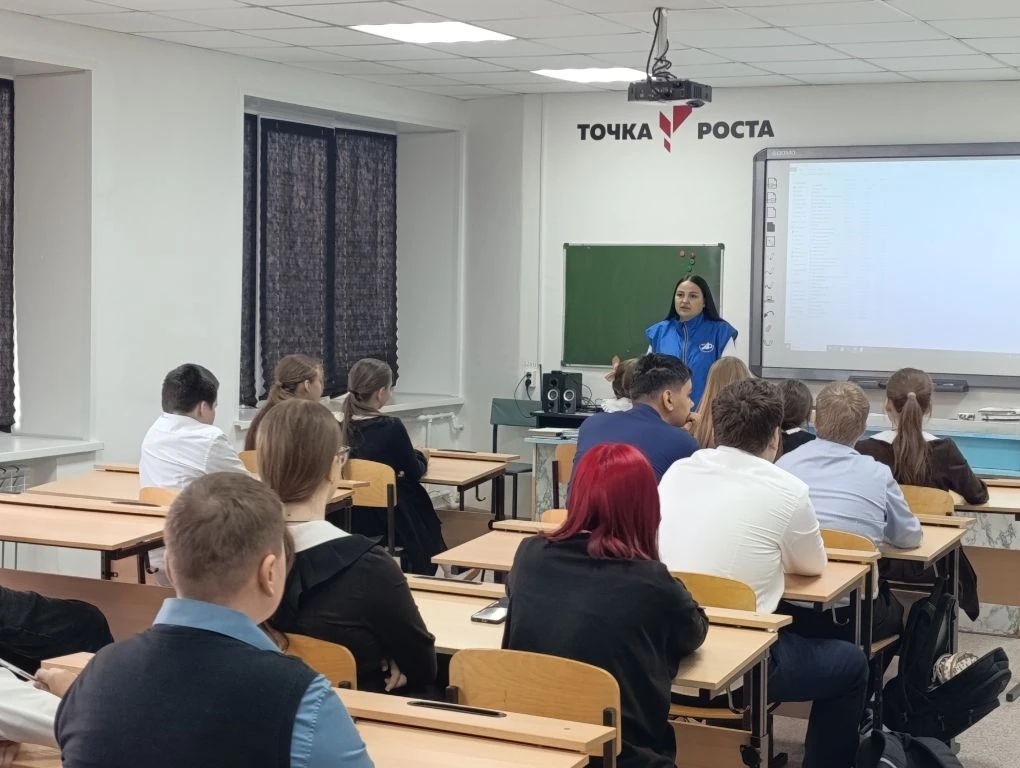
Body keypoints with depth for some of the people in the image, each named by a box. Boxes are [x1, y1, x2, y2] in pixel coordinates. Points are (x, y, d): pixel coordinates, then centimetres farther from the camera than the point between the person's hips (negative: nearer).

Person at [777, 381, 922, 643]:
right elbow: (910, 538, 8)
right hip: (855, 617, -2)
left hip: (791, 611, 3)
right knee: (897, 611, 32)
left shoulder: (785, 464, -2)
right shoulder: (878, 475, -6)